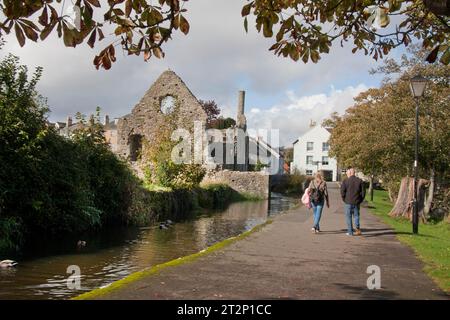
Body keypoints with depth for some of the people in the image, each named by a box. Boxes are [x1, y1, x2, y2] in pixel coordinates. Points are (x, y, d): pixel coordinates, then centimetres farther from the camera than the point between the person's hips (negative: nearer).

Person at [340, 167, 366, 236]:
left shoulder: (345, 181, -7)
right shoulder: (360, 181, 2)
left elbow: (342, 192, -9)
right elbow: (363, 192, 2)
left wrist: (344, 200, 4)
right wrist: (360, 200, 10)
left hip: (348, 202, -3)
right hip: (357, 202, 3)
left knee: (348, 216, 6)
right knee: (356, 215, 16)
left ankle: (350, 232, 7)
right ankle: (358, 228, 1)